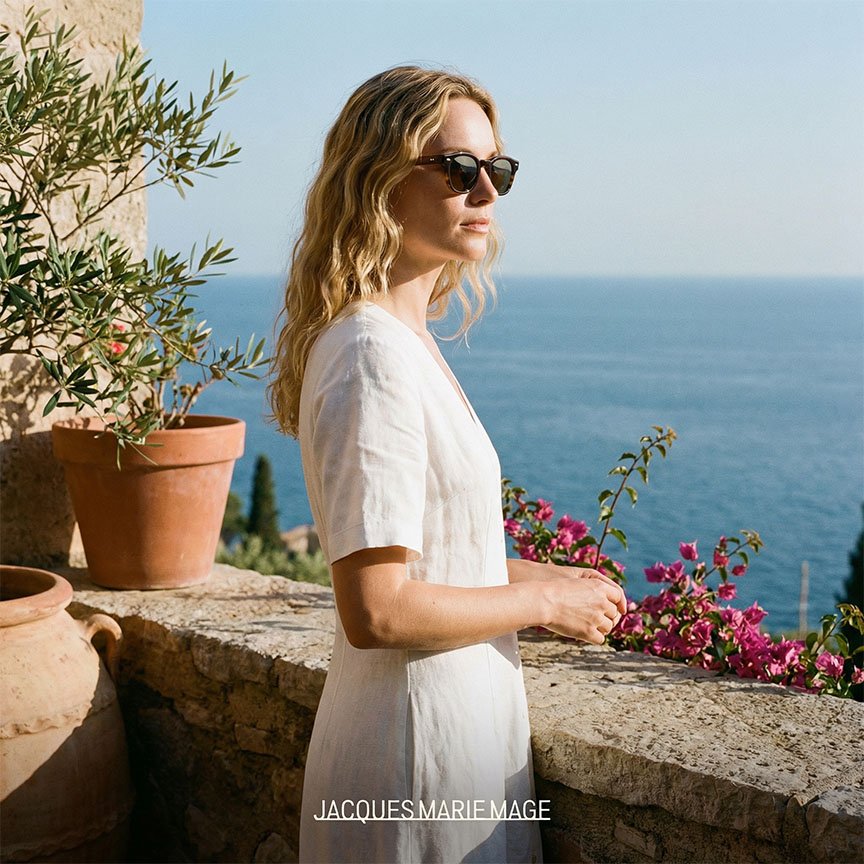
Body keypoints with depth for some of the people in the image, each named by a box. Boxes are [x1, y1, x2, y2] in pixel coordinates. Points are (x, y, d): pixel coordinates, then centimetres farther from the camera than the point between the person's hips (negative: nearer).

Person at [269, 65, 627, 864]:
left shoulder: (405, 343, 7)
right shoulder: (371, 358, -22)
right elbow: (377, 611, -26)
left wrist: (533, 575, 7)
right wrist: (545, 603, -14)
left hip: (458, 715, 9)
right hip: (421, 737, -9)